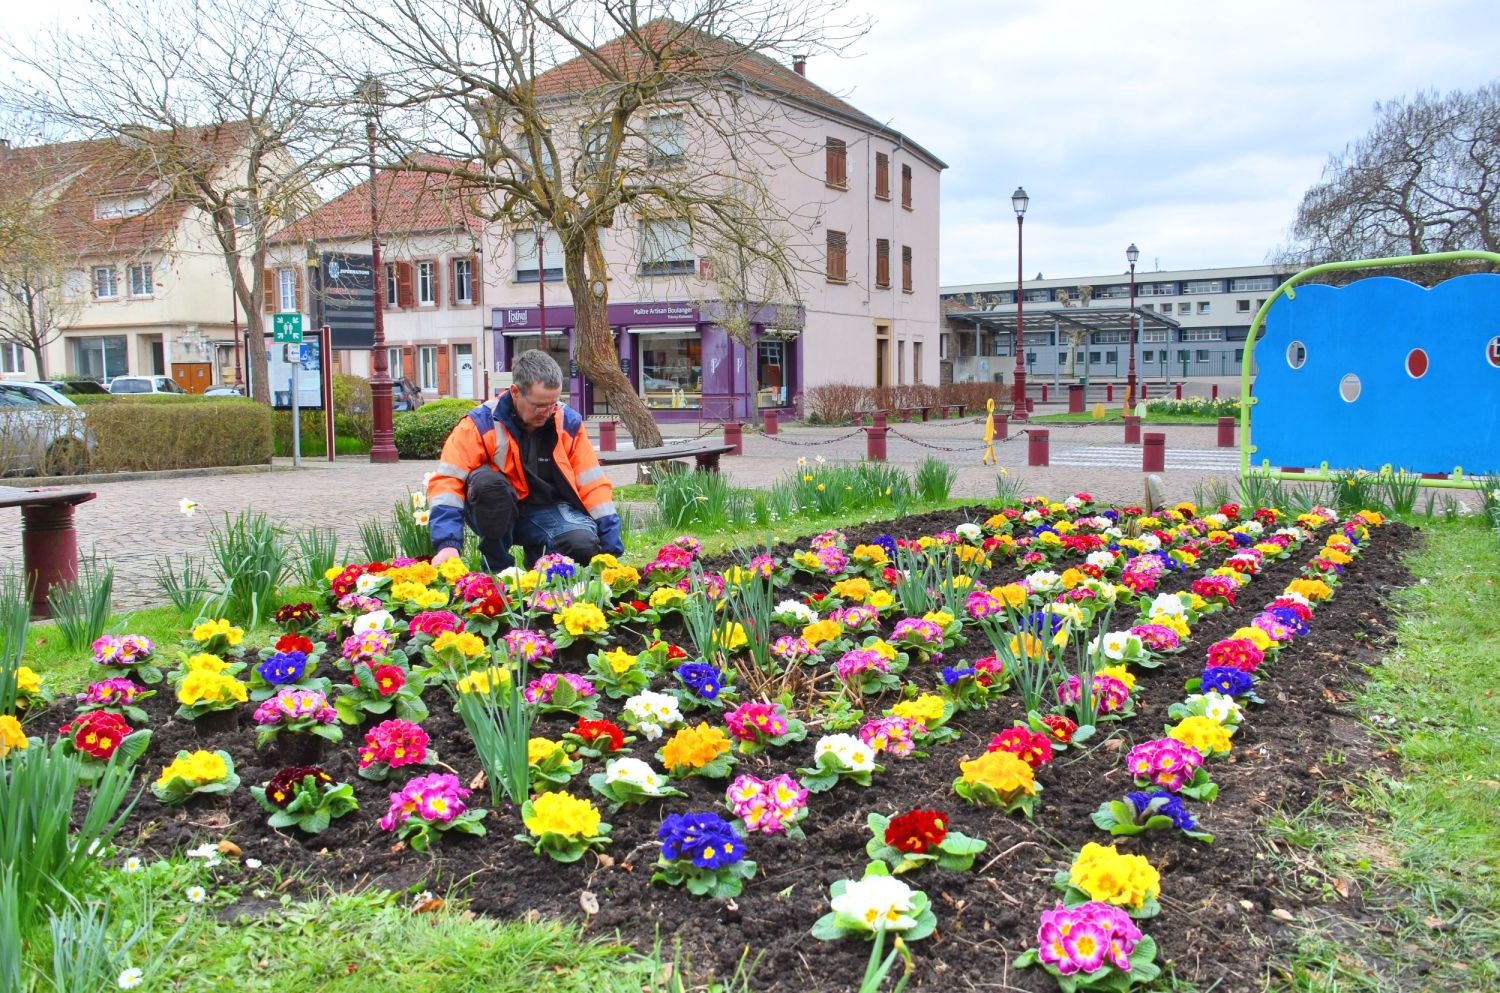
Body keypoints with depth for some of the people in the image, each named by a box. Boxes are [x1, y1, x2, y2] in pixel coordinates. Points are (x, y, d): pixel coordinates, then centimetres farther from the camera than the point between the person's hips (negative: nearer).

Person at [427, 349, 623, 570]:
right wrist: (447, 543, -32)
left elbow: (593, 485, -3)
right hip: (496, 515, -1)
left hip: (548, 511, 2)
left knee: (584, 545, -29)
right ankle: (497, 567, -15)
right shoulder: (481, 423, -13)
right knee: (485, 481, -34)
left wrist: (611, 547, -10)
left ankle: (539, 555, 6)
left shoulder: (569, 422, -5)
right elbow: (446, 480, -19)